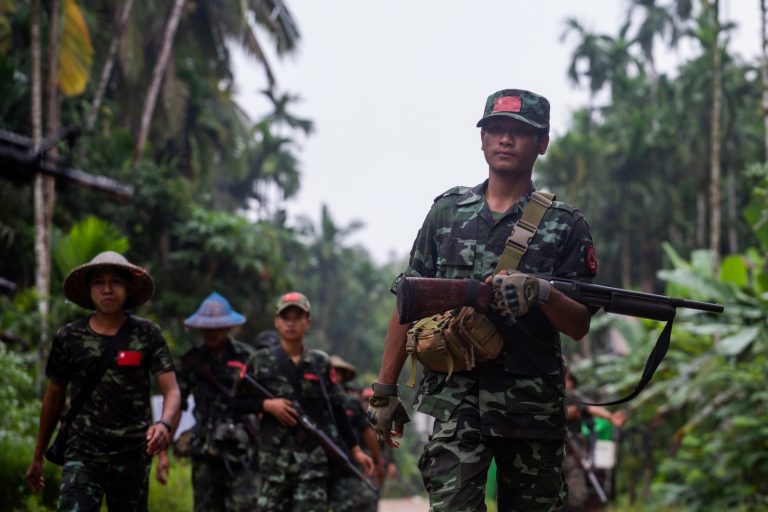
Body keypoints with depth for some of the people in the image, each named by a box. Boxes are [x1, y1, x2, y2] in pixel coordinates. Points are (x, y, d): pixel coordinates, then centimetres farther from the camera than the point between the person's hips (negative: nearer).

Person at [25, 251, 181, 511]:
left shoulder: (147, 335, -1)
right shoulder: (69, 338, 2)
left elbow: (171, 390, -7)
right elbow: (54, 397, 13)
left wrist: (165, 424, -30)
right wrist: (38, 456, 17)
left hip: (133, 455, 1)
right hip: (82, 453, 0)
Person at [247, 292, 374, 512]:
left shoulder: (321, 363, 9)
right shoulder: (260, 362, 6)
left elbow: (336, 411, 13)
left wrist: (355, 449, 11)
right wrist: (266, 404, -9)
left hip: (314, 455, 0)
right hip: (274, 455, 0)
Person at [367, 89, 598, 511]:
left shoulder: (566, 225, 4)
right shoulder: (448, 211, 8)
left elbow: (579, 326, 0)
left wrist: (541, 293, -21)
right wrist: (385, 388, 8)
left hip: (535, 408, 1)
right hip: (455, 400, 0)